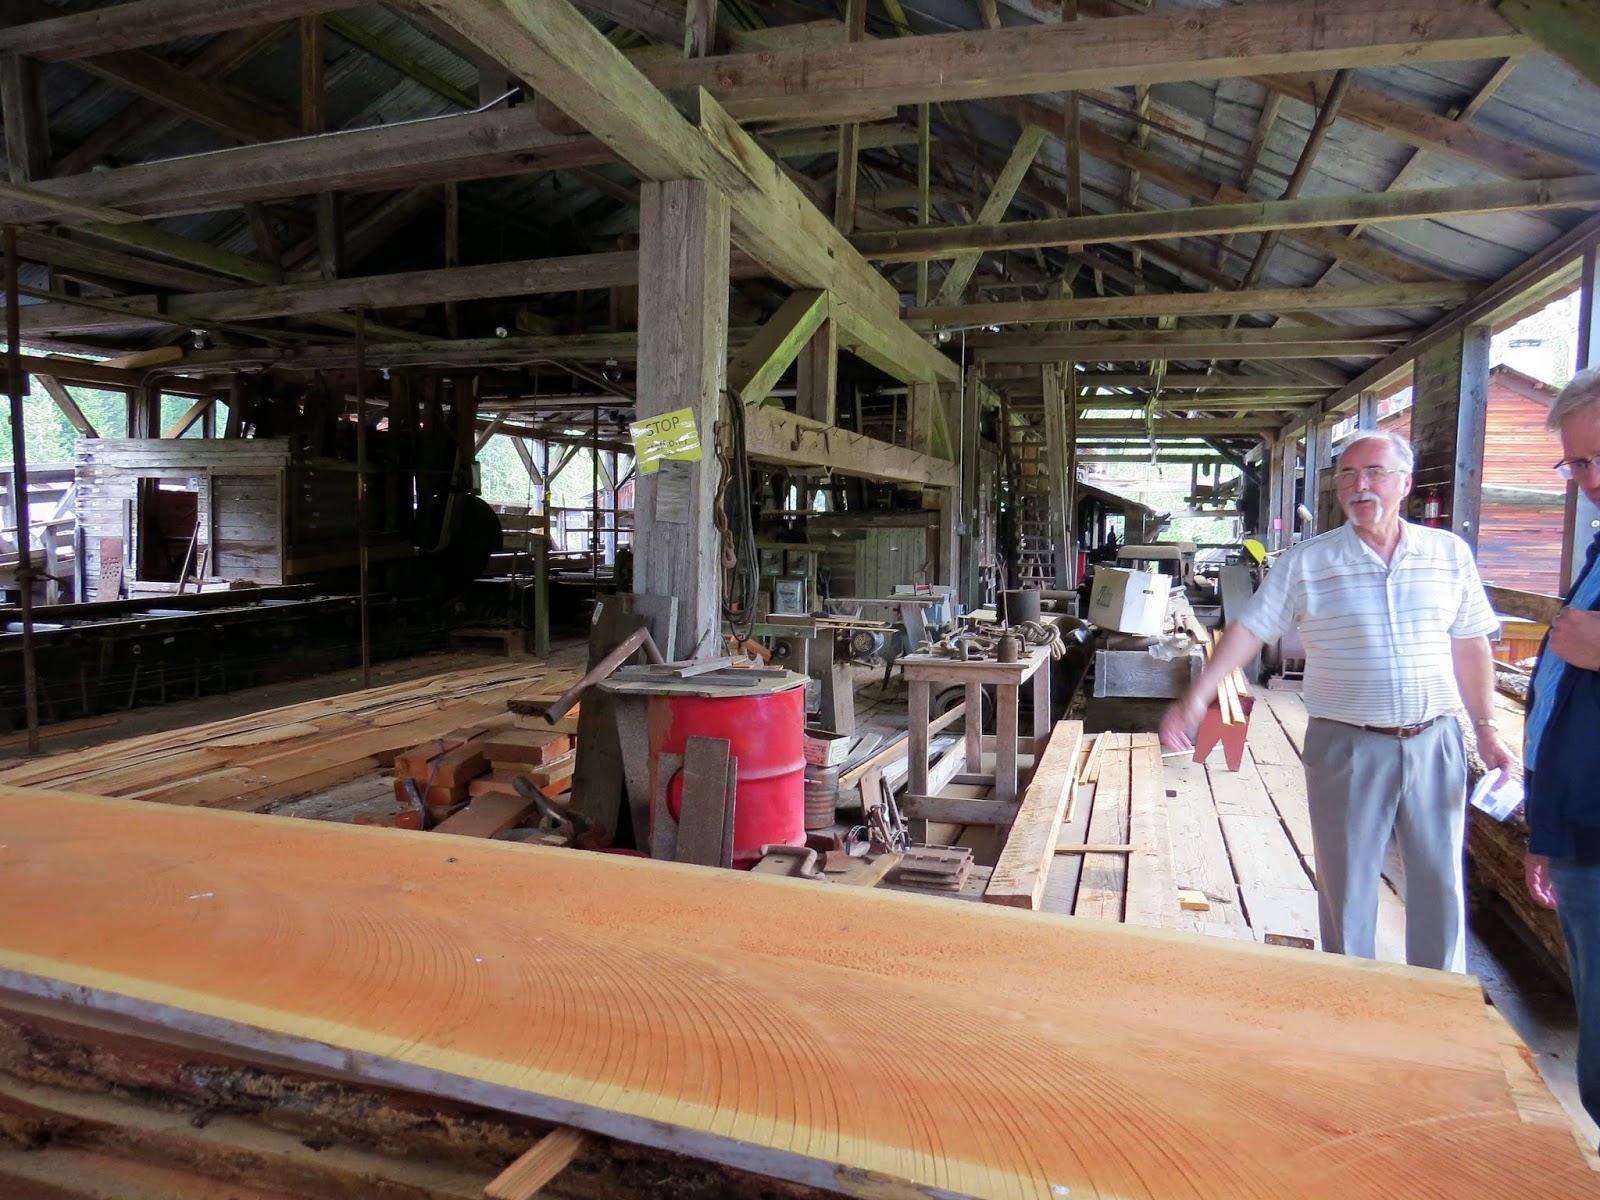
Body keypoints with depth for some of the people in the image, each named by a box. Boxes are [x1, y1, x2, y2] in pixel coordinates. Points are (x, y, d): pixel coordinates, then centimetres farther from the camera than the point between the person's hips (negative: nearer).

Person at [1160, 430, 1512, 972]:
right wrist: (1196, 698, -16)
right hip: (1347, 747, -2)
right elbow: (1249, 629, -7)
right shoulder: (1307, 562, -4)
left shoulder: (1450, 553, 4)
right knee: (1347, 886, 9)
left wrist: (1486, 728, 11)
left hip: (1434, 743, 2)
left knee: (1441, 882, 12)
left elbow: (1470, 646, 10)